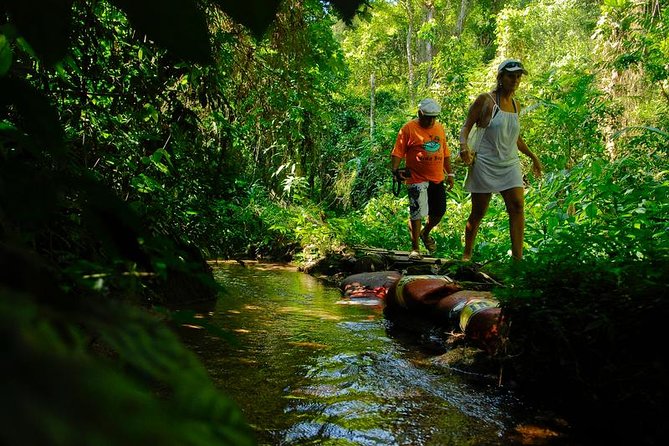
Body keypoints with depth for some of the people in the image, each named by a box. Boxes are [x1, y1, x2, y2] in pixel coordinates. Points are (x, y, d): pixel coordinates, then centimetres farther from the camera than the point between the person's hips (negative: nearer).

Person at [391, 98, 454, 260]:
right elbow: (397, 153, -9)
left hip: (438, 179, 6)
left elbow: (445, 153, 20)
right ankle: (415, 248, 2)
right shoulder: (408, 129, -6)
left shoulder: (440, 128, 13)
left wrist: (449, 174, 19)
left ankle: (425, 233, 41)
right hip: (417, 180, -6)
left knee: (439, 212, 13)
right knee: (417, 213, -9)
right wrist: (395, 170, -23)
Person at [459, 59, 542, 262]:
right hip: (485, 163, -5)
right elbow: (466, 126, -5)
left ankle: (518, 257, -5)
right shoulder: (486, 100, -5)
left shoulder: (516, 105, 13)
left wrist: (532, 156, 27)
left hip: (510, 163, 5)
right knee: (478, 212, 1)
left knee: (517, 207, -8)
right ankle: (466, 255, 17)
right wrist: (464, 146, -25)